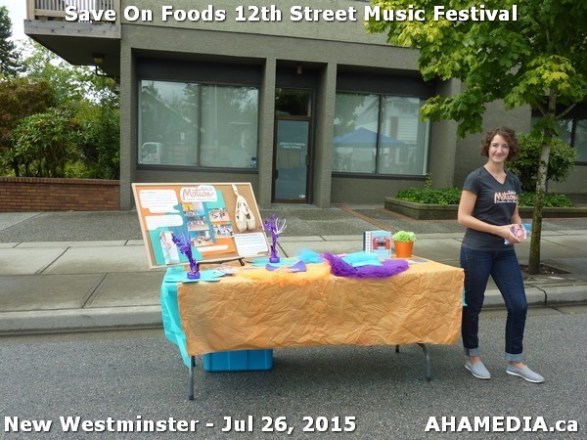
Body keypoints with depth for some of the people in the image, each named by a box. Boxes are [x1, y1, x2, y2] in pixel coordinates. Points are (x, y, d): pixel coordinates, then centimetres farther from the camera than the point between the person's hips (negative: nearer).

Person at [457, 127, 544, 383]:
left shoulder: (513, 180, 9)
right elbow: (463, 217, -14)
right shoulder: (476, 178, -10)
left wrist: (518, 228, -2)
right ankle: (472, 357, 25)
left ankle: (514, 361, 21)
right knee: (473, 305, 7)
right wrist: (499, 229, -19)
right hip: (477, 252, -6)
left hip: (505, 252, 6)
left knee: (519, 305, 5)